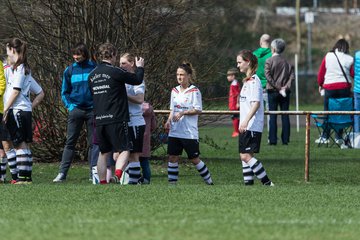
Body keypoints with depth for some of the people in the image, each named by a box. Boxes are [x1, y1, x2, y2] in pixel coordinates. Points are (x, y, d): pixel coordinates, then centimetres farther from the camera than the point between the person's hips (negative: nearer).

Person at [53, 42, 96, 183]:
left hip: (92, 109, -1)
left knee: (93, 143, 4)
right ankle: (62, 172, -6)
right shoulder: (70, 70, 4)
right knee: (70, 141, -3)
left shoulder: (95, 69, -1)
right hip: (75, 109, 1)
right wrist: (69, 106, -1)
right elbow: (64, 92, 11)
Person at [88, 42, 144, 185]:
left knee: (104, 153, 14)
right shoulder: (115, 72, -9)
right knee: (124, 150, -3)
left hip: (99, 120, 6)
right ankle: (117, 176, -25)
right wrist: (140, 67, 21)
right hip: (116, 119, -6)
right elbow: (137, 80, 1)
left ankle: (103, 182, 11)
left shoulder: (92, 75, 11)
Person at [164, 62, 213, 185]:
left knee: (194, 159, 1)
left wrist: (183, 113, -20)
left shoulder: (194, 91, -7)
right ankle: (171, 182, 6)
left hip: (189, 132, -6)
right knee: (172, 157, 1)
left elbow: (198, 110, -11)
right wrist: (169, 121, 3)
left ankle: (209, 181, 16)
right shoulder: (175, 91, 11)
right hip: (174, 132, 6)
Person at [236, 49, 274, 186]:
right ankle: (248, 183, 12)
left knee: (246, 155, -14)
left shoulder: (254, 80, -13)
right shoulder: (247, 80, 17)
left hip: (253, 125, -10)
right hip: (245, 126, 10)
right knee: (244, 156, 9)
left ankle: (267, 182, -12)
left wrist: (246, 121, -29)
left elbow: (256, 103, -22)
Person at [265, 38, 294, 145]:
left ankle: (273, 139, -2)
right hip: (285, 92, 3)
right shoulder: (286, 62, 5)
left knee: (273, 116, 1)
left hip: (273, 91, -3)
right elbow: (292, 76, -4)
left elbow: (268, 75, -14)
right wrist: (286, 87, -7)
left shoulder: (269, 61, -5)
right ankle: (285, 139, 4)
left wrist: (277, 87, -11)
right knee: (285, 115, 5)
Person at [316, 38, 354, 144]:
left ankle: (325, 137, 5)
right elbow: (354, 74, 2)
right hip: (344, 87, 0)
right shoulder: (349, 59, -1)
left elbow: (321, 72, 4)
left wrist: (320, 84, 17)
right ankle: (338, 137, 5)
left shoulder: (328, 56, 1)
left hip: (329, 87, 0)